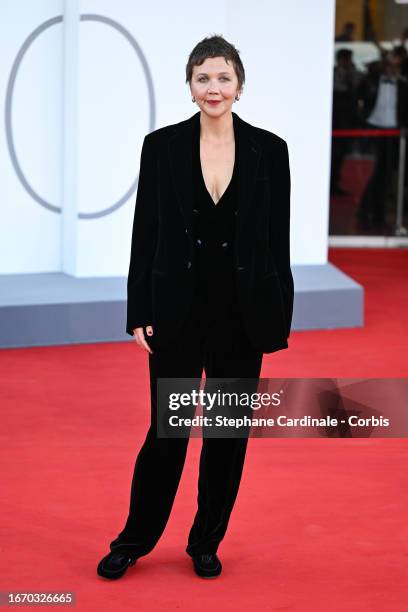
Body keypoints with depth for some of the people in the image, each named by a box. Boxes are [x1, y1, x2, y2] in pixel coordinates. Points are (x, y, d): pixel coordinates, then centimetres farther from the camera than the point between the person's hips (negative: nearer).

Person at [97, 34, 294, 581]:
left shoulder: (269, 149, -2)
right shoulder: (162, 145, -2)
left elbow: (278, 240, 1)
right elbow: (145, 233, 0)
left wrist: (279, 319, -1)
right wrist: (139, 313, -3)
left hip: (243, 310, 1)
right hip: (178, 307, -1)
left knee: (229, 428, 9)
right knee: (167, 428, 5)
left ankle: (207, 542, 24)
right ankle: (135, 540, 23)